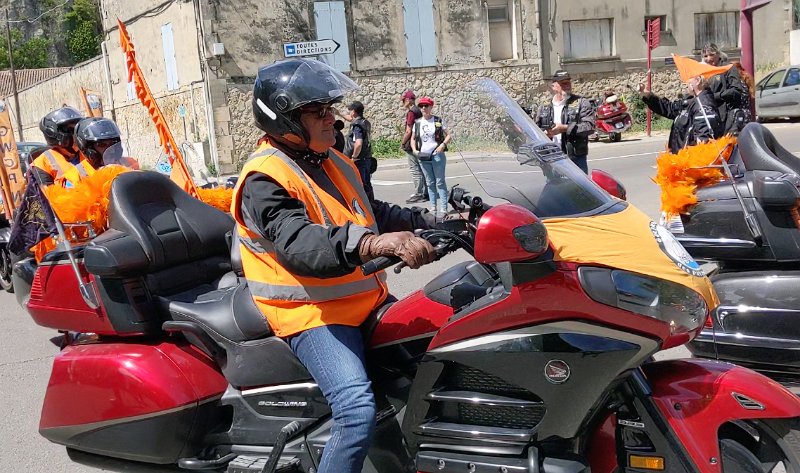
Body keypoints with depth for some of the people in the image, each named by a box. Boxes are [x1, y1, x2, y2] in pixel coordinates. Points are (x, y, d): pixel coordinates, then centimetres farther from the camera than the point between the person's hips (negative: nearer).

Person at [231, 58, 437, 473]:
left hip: (366, 298, 9)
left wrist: (428, 224, 14)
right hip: (312, 313, -9)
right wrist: (373, 243, -48)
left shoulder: (333, 161, 14)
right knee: (358, 410, -28)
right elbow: (297, 244, -33)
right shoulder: (264, 180, -16)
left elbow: (371, 212, 26)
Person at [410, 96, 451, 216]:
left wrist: (443, 144, -16)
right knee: (430, 183, 9)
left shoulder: (438, 121, 0)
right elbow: (413, 138, 16)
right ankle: (433, 206, 15)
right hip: (423, 157, 4)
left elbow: (448, 135, 2)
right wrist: (414, 150, -2)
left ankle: (443, 208, -4)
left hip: (437, 156, -3)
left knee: (440, 182, -4)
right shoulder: (417, 123, 8)